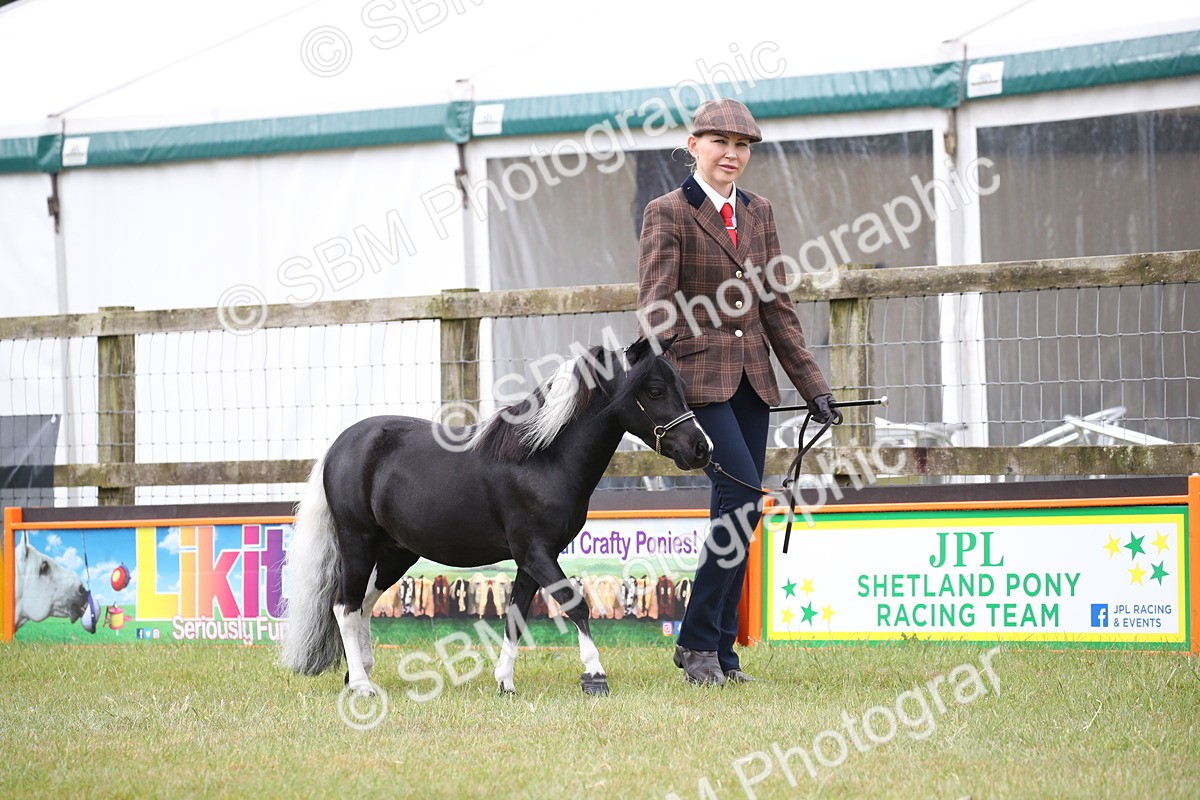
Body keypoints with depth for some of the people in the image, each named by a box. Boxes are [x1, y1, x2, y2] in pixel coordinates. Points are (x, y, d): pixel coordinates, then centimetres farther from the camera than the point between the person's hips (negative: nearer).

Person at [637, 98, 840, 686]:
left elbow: (775, 306, 16)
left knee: (738, 509, 6)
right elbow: (655, 306, -12)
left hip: (752, 378, 6)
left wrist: (812, 385, 12)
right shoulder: (668, 213, -4)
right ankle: (697, 640, -7)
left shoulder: (758, 213, 14)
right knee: (742, 497, -17)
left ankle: (720, 652, 12)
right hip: (699, 377, -6)